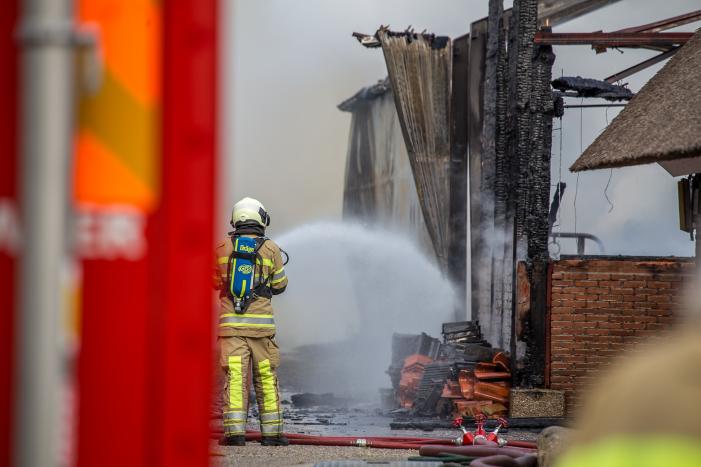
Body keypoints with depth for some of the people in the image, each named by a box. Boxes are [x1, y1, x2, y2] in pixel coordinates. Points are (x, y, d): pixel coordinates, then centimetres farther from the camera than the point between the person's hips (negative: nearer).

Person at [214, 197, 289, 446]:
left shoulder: (223, 246, 3)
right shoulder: (271, 248, 1)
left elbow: (215, 281, 14)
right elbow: (279, 285, 10)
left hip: (231, 322, 1)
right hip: (261, 322, -1)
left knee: (234, 377, -3)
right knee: (266, 378, 7)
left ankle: (234, 431, -10)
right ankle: (271, 432, 10)